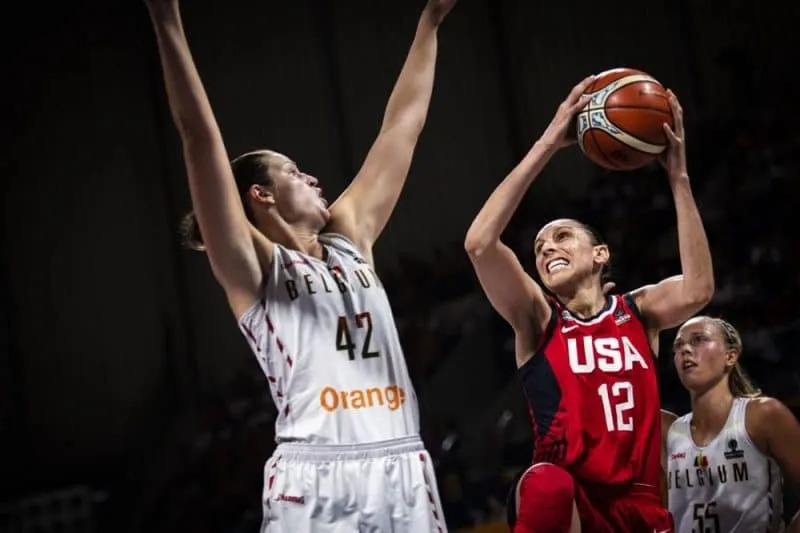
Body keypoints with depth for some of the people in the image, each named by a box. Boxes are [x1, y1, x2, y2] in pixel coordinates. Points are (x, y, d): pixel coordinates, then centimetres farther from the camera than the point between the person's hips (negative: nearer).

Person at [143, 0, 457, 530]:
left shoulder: (349, 240, 20)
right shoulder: (254, 265, 3)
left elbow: (403, 127, 25)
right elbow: (200, 136, -6)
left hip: (403, 472, 6)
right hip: (315, 481, -6)